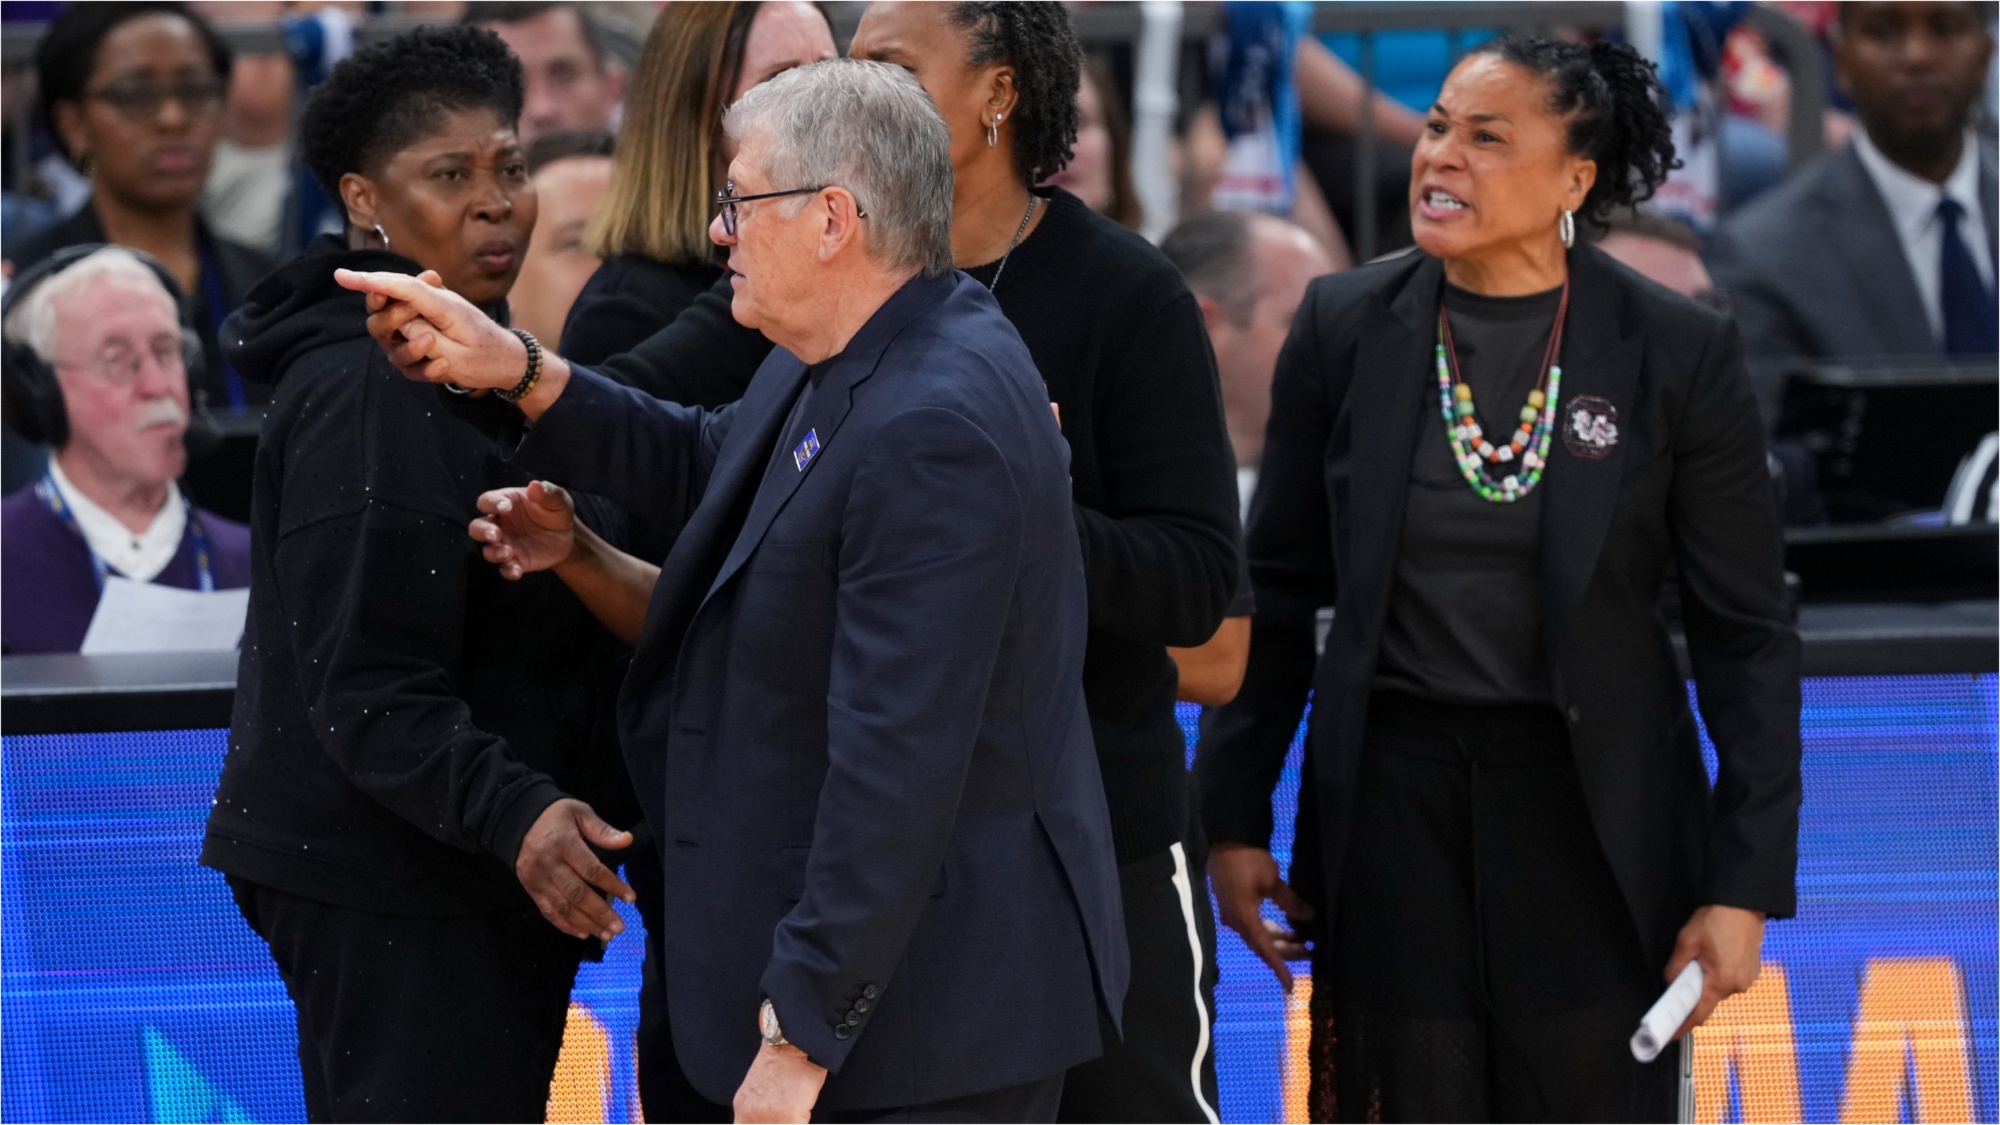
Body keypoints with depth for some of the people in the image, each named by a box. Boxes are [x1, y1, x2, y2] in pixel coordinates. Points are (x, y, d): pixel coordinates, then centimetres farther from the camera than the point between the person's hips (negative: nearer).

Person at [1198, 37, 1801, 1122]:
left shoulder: (1679, 351, -5)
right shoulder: (1344, 327, 0)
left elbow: (1747, 634, -2)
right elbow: (1276, 593, 8)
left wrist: (1744, 885, -6)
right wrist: (1233, 820, 5)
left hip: (1595, 817, -1)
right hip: (1391, 801, 2)